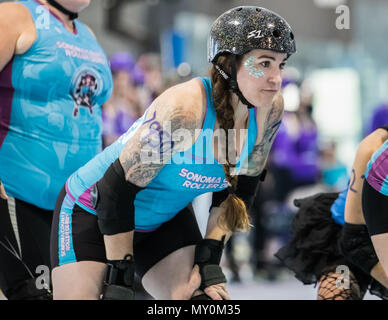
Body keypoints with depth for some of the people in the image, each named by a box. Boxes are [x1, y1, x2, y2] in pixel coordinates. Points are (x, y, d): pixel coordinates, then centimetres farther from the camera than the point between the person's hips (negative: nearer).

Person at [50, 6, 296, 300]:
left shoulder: (270, 109, -15)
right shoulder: (184, 107, -34)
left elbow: (238, 189, -1)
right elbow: (117, 190, -28)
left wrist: (208, 260, -9)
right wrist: (120, 280, -23)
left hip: (165, 218, 6)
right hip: (93, 212, -6)